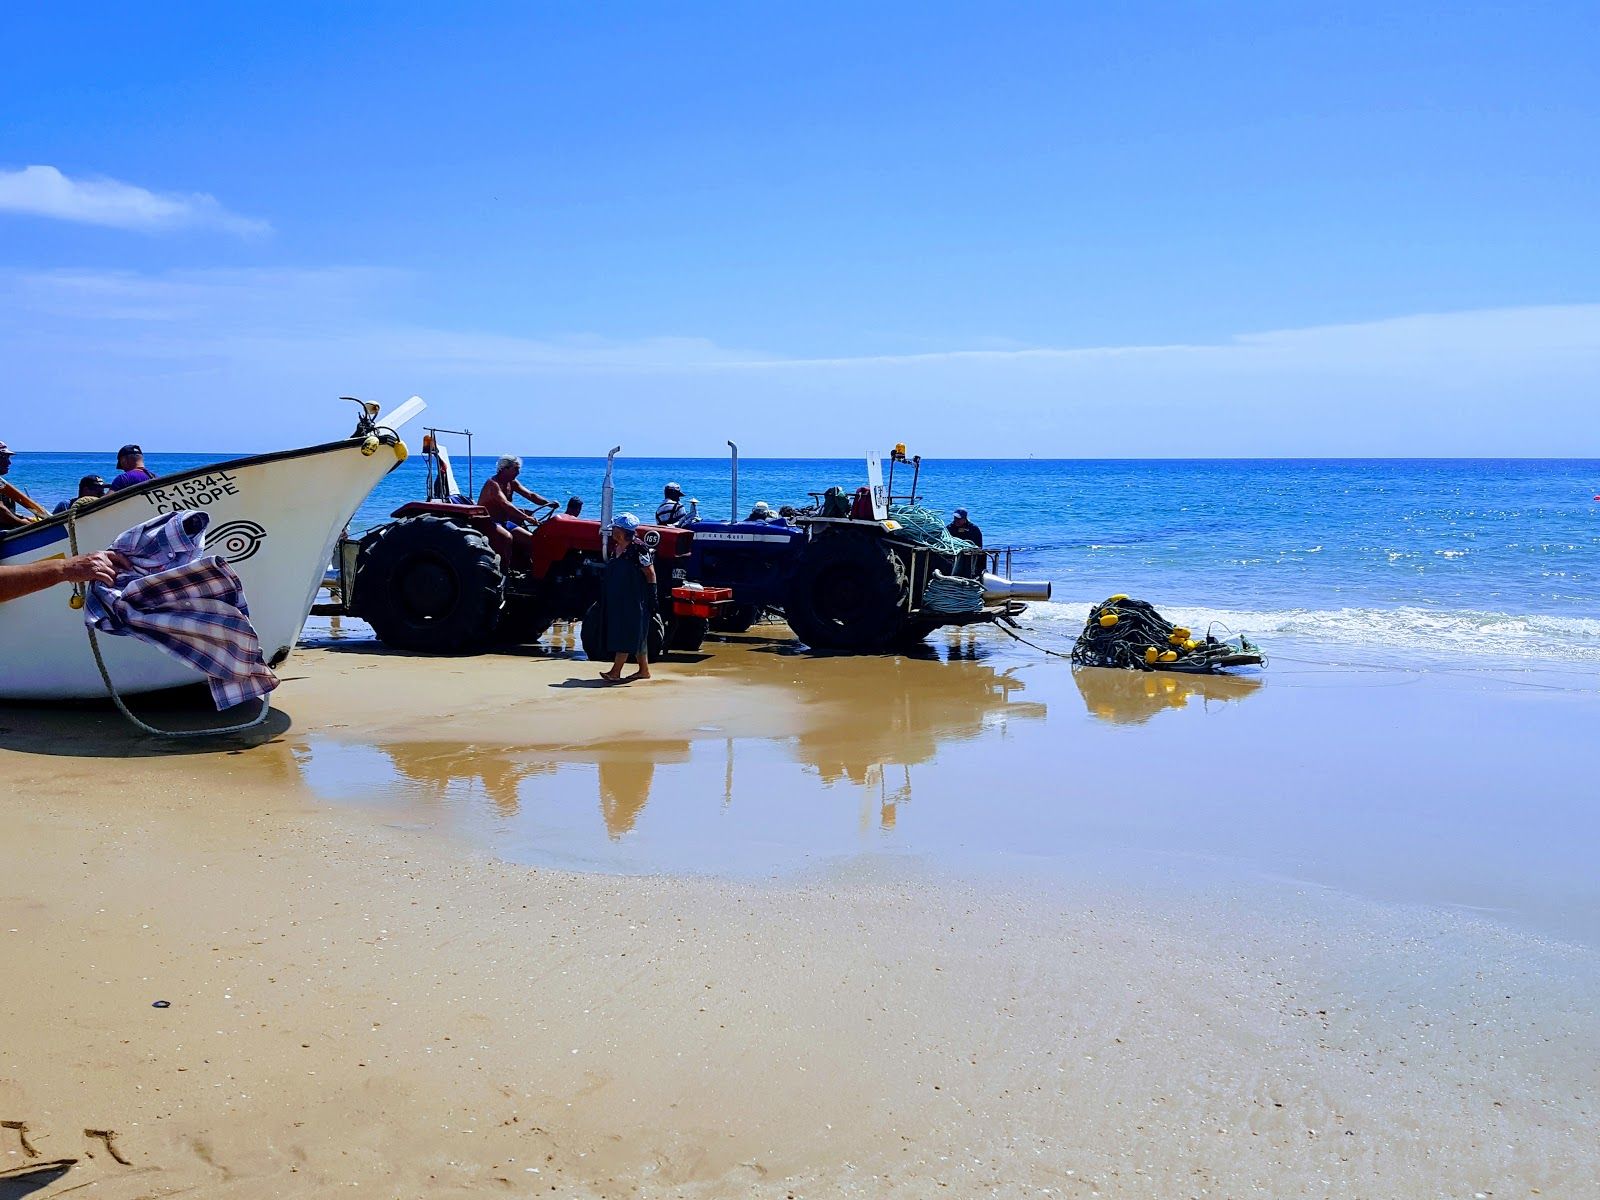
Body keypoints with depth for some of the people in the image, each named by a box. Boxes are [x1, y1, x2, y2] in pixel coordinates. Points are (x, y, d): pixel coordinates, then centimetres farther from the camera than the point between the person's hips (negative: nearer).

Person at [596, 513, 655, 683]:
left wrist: (652, 598, -15)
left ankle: (615, 672, -14)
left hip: (634, 599, -9)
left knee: (627, 634, -10)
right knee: (637, 636, 13)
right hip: (617, 598, 9)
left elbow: (650, 573, -12)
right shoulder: (616, 548, 12)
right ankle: (644, 670, 20)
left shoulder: (638, 548, -13)